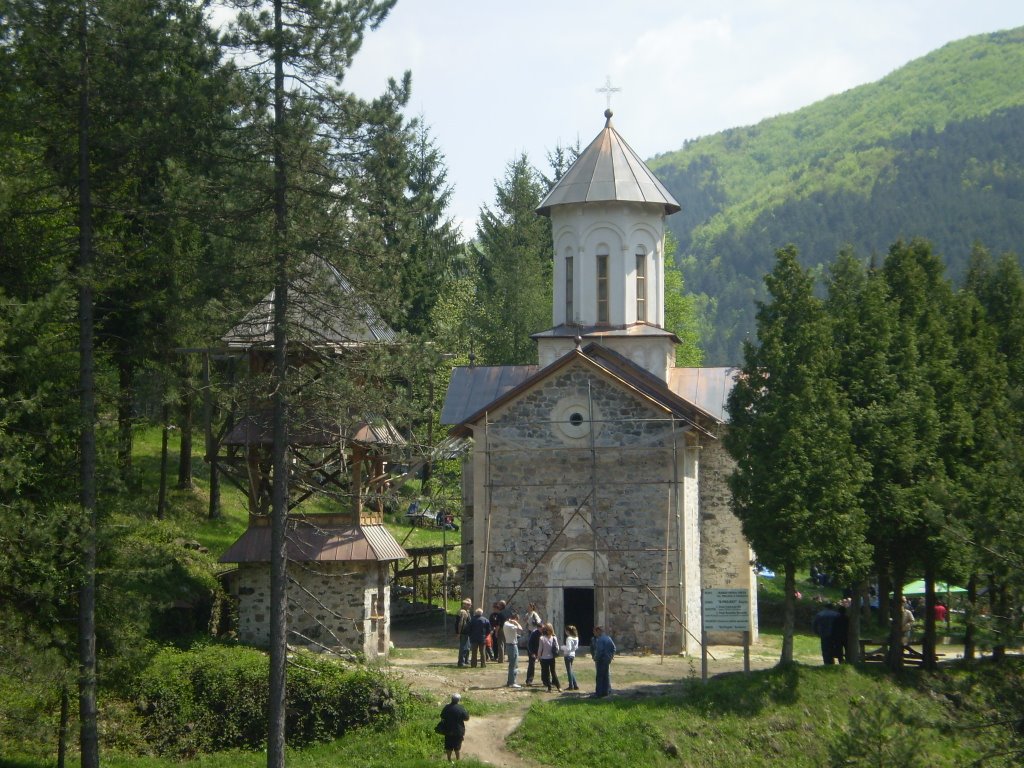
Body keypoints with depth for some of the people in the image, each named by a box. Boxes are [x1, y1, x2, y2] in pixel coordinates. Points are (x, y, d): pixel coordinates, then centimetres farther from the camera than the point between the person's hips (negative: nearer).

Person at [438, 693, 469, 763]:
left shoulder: (447, 707, -6)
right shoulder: (461, 708, -17)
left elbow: (442, 717, 5)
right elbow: (466, 718, -10)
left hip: (448, 730, 3)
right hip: (458, 731, -3)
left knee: (448, 747, 14)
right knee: (457, 748, 10)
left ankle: (449, 761, 22)